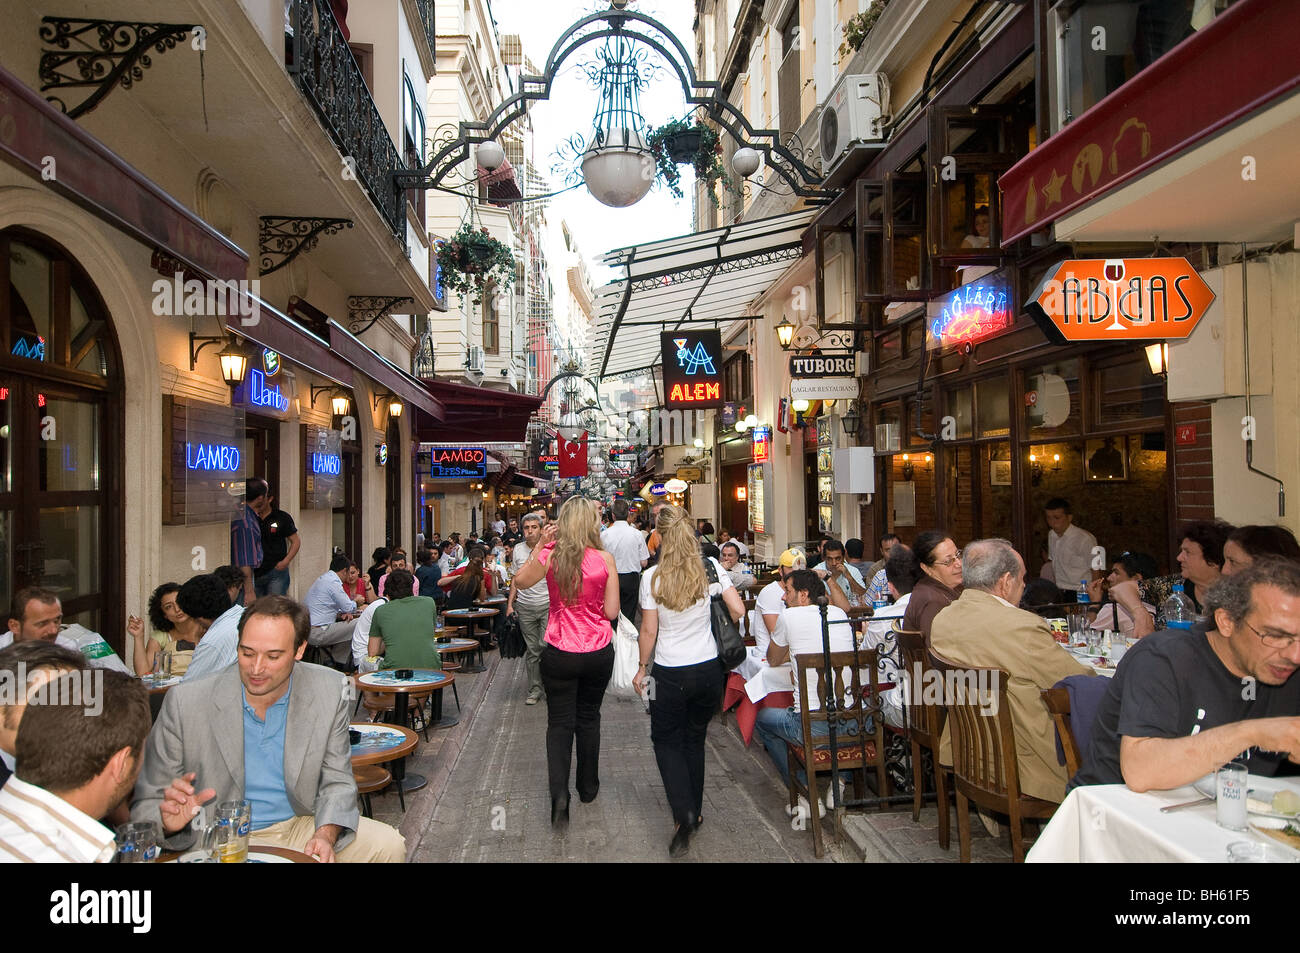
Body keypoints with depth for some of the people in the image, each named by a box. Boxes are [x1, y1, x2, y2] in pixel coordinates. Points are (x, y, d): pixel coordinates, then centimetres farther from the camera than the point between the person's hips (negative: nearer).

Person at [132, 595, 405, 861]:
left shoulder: (330, 692, -9)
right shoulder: (185, 703, -15)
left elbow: (336, 781, -1)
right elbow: (145, 806, -8)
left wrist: (325, 835, -20)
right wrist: (169, 820, -30)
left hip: (298, 826, 2)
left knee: (388, 845, -17)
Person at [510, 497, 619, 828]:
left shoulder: (550, 554, -12)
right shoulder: (605, 559, -12)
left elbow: (520, 581, 8)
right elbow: (612, 612, -7)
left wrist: (539, 546, 4)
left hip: (560, 652, -1)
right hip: (598, 652, 1)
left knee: (560, 723, 9)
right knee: (588, 718, 19)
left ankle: (559, 792, -6)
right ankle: (588, 788, 33)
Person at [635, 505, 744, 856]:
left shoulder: (652, 577, -15)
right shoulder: (711, 568, -8)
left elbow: (649, 631, -9)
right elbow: (738, 610, -6)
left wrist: (642, 668, 5)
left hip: (670, 674, -3)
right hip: (708, 669, 3)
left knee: (666, 740, 14)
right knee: (695, 740, 21)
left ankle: (684, 813, -3)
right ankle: (695, 811, 31)